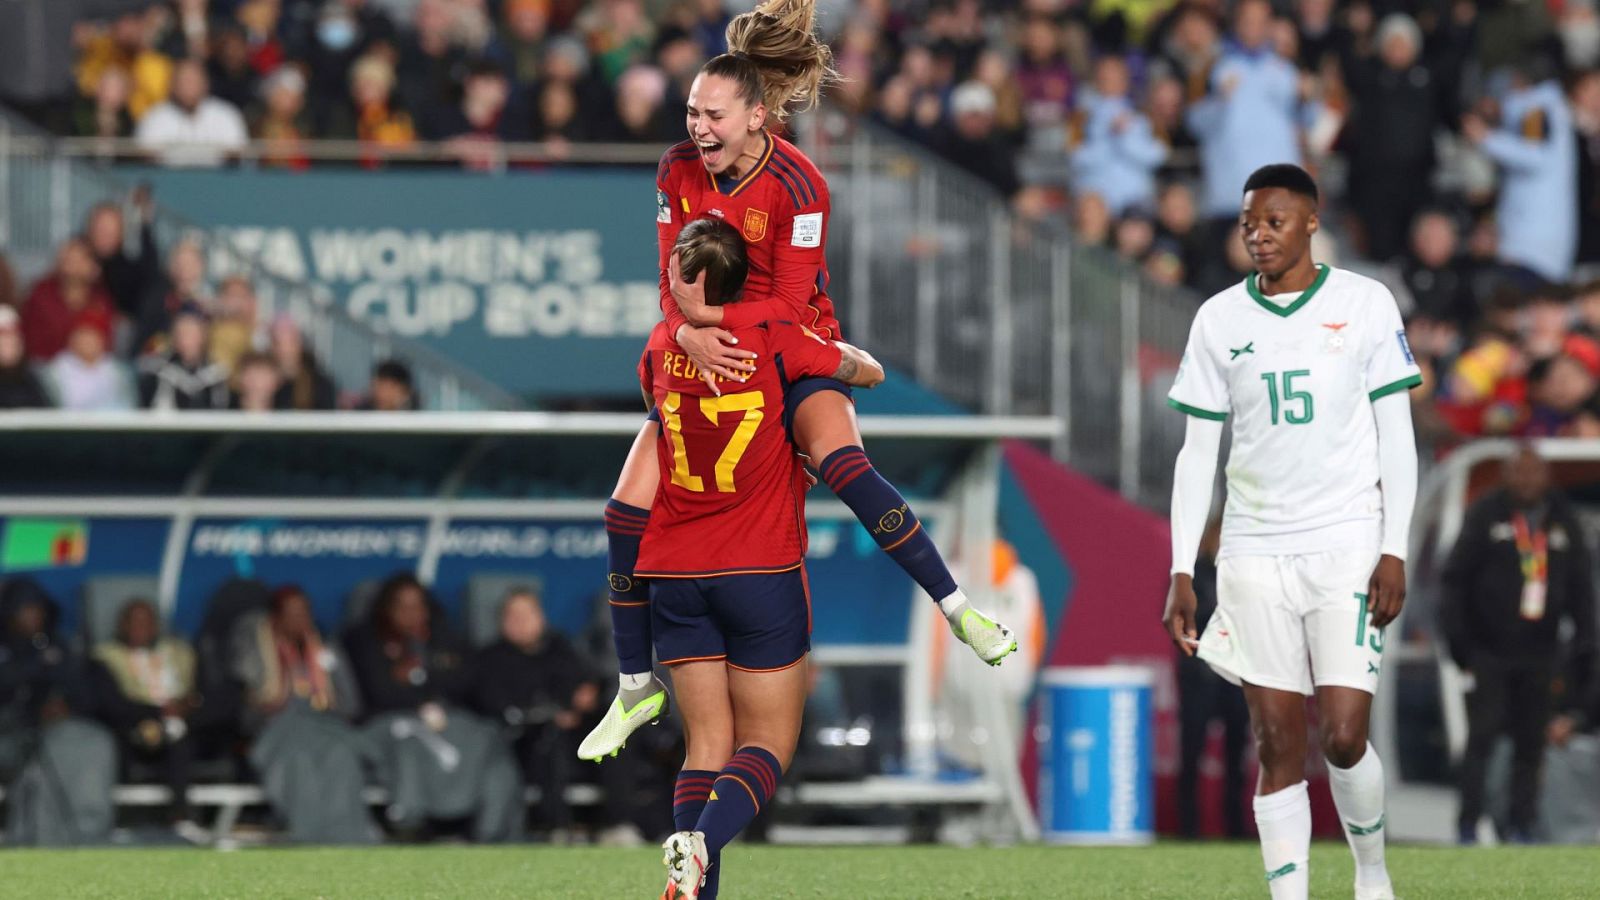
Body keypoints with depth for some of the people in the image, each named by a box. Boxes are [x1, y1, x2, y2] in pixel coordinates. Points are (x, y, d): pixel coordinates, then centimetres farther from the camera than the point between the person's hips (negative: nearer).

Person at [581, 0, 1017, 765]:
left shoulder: (796, 186, -20)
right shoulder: (679, 172, -6)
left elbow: (792, 305, -20)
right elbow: (675, 285, -6)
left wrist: (712, 315, -34)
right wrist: (686, 332, -29)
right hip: (706, 354, 5)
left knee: (840, 460, -34)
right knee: (628, 511, -6)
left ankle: (957, 609, -25)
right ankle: (637, 688, 11)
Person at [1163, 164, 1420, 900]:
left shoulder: (1364, 304, 1)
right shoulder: (1219, 320, 7)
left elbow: (1396, 435, 2)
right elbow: (1198, 452, 10)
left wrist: (1394, 550, -6)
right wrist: (1181, 573, 4)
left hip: (1348, 546, -2)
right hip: (1254, 555, 2)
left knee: (1343, 735, -9)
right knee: (1278, 745, -1)